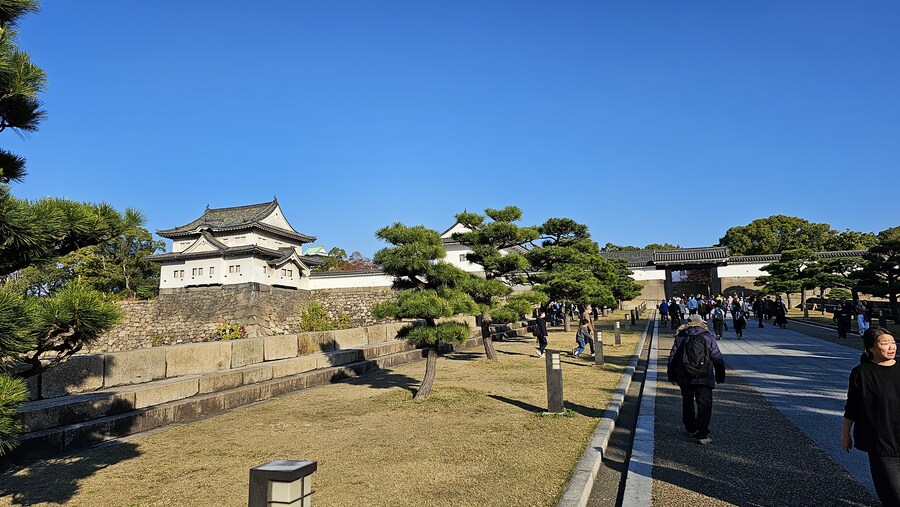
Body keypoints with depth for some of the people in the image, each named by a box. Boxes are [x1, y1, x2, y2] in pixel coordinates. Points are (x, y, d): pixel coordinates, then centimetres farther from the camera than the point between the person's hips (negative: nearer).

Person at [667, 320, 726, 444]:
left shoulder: (680, 338, 7)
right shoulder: (709, 338, 3)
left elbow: (672, 359, 7)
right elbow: (718, 359, 3)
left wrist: (672, 376, 17)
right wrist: (720, 377, 13)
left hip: (684, 378, 2)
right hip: (704, 378, -2)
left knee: (687, 402, 19)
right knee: (704, 405, -1)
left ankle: (690, 429, 31)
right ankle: (702, 435, -9)